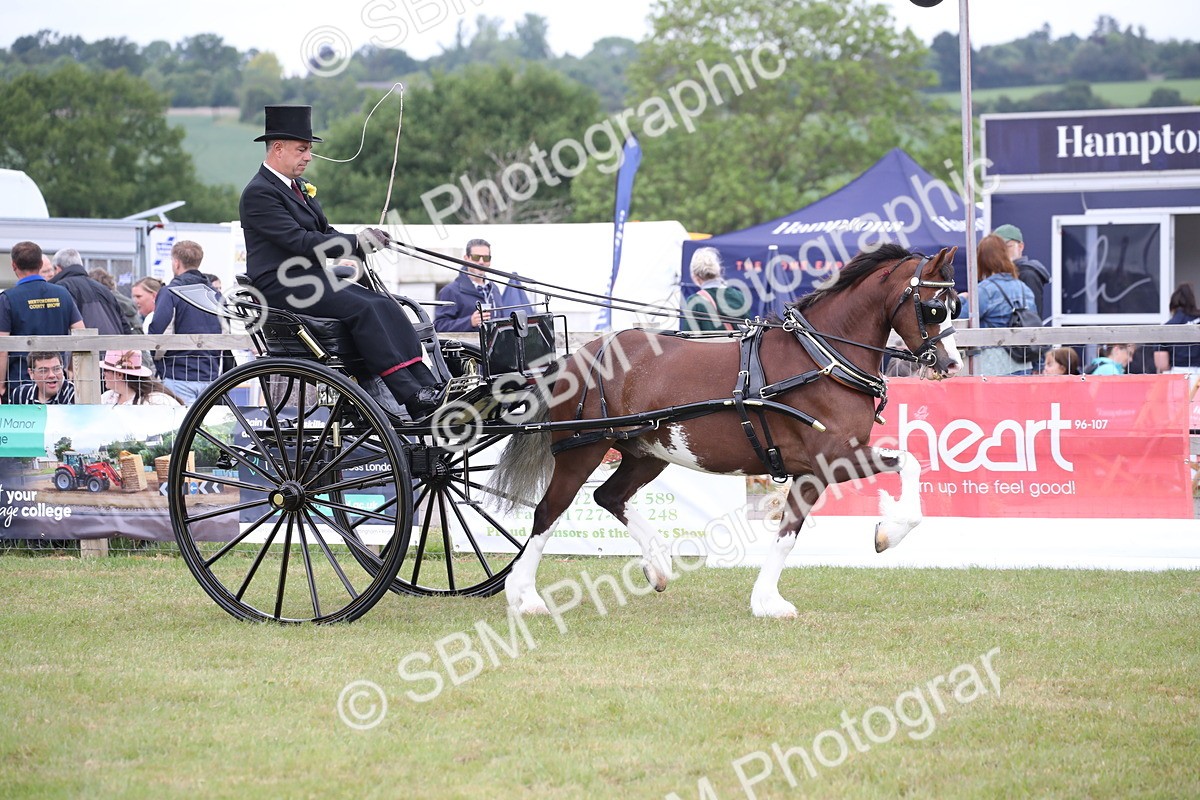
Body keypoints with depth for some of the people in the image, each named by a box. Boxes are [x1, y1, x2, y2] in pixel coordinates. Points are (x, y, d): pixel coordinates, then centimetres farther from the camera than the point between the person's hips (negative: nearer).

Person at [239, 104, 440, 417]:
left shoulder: (299, 188, 20)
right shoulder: (258, 193, -11)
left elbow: (324, 233, 18)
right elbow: (298, 241, -19)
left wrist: (364, 242, -3)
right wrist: (356, 244, -20)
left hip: (312, 276, 9)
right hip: (280, 285, -9)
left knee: (385, 305, -11)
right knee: (360, 308, -27)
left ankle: (428, 385, -22)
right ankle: (409, 395, -31)